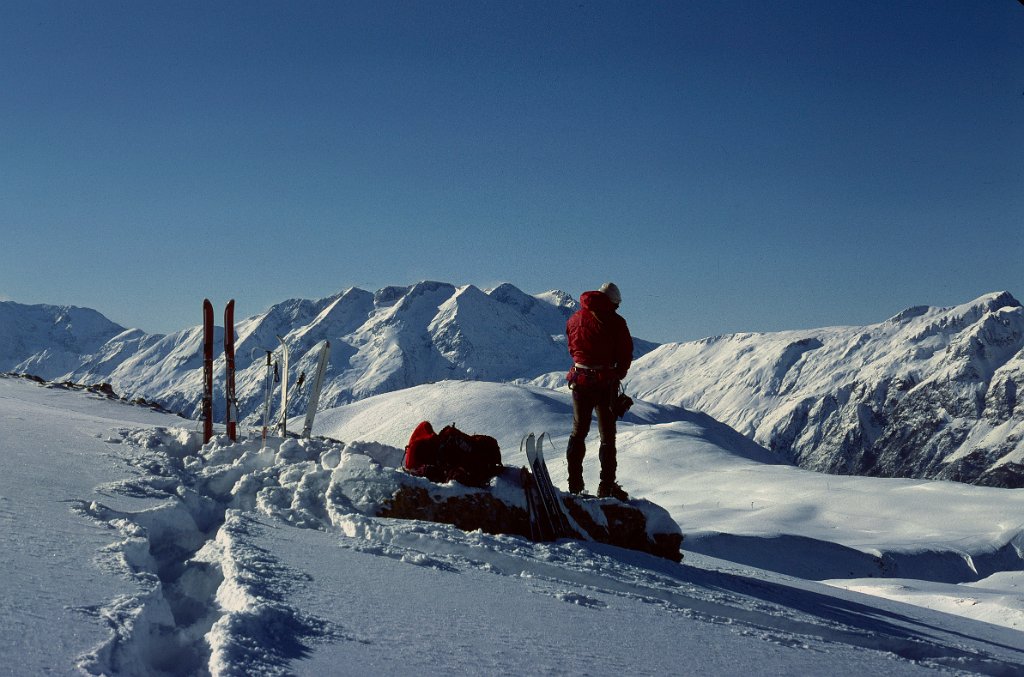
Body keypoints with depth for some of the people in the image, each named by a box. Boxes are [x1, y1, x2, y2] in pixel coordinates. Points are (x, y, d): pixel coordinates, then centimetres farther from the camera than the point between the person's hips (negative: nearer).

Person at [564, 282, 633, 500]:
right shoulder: (615, 322, -7)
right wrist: (618, 375, 10)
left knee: (579, 431, 15)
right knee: (607, 434, 4)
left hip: (580, 380, 4)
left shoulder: (575, 319, 6)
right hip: (605, 382, -4)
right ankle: (607, 486, 0)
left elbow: (572, 348, 11)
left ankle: (575, 483, 12)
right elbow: (626, 353, -5)